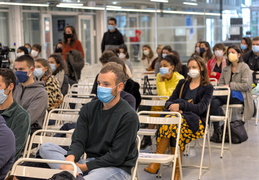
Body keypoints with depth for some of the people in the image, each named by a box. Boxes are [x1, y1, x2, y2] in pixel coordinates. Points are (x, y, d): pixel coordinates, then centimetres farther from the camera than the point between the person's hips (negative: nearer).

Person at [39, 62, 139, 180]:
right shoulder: (88, 109, 10)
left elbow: (116, 157, -12)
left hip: (116, 169, -7)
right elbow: (78, 142, 3)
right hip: (89, 163, 8)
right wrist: (70, 158, -21)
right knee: (46, 148, -12)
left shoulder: (128, 116, -9)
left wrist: (83, 166, -13)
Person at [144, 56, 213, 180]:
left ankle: (156, 163, -36)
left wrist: (181, 106, -21)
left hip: (197, 123, -3)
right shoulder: (183, 83, 21)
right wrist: (172, 107, -12)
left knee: (175, 124, -37)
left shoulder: (207, 87, 7)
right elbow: (169, 101, 13)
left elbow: (201, 108, -9)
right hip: (179, 116, 3)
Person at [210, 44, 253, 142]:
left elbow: (246, 85, -8)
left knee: (213, 96, -31)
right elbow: (221, 83, 19)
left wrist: (230, 85, -12)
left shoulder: (244, 67, 3)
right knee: (214, 102, -31)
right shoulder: (226, 68, 23)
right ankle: (216, 131, -30)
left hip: (240, 96, -5)